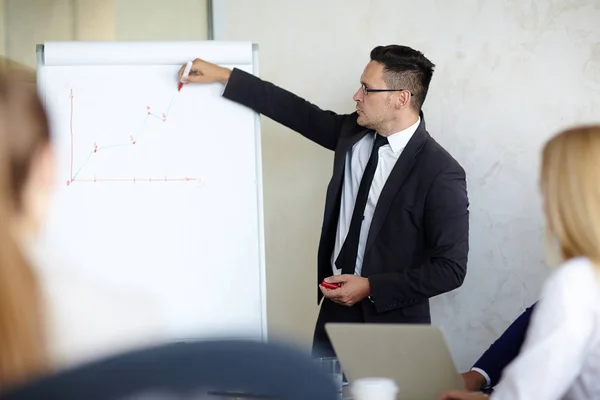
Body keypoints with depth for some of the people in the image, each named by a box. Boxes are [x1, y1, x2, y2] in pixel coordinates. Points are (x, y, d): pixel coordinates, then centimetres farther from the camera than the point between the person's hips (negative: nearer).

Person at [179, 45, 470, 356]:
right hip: (335, 308, 6)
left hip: (391, 324, -6)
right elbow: (298, 112, 11)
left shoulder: (441, 173, -19)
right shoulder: (354, 132, 1)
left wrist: (371, 288, -18)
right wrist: (224, 76, 8)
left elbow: (451, 268, -19)